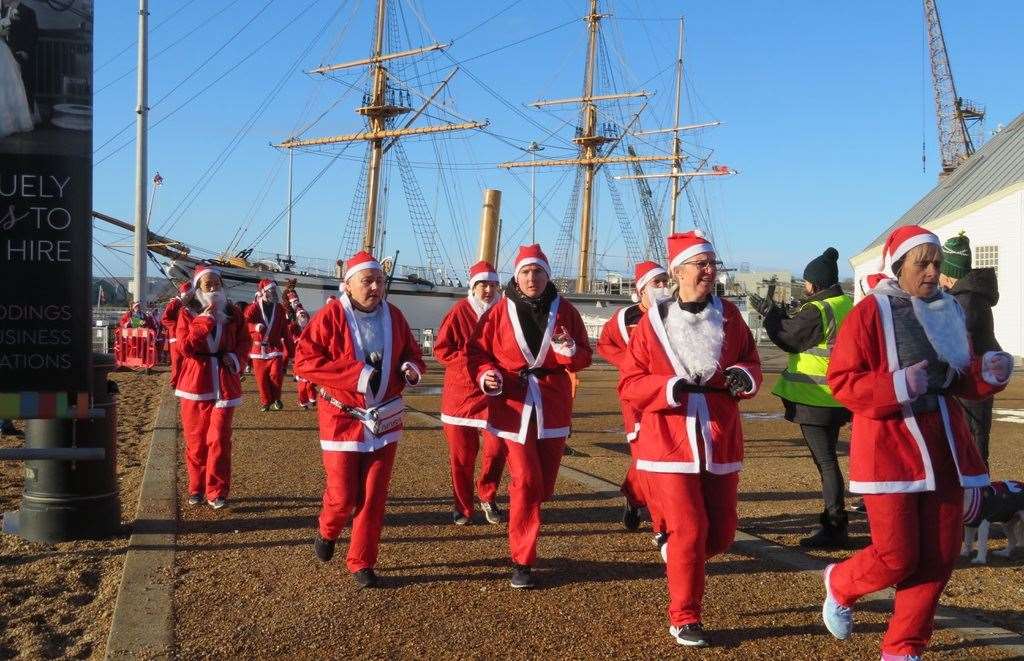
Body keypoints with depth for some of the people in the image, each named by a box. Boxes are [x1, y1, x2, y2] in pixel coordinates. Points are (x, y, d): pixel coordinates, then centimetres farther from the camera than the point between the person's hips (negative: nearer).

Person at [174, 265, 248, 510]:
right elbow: (184, 347, -10)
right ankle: (196, 488, 21)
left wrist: (235, 358, -10)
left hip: (224, 383, 0)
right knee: (196, 440, 6)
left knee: (219, 439, -3)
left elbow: (244, 342, 9)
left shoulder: (233, 313, 7)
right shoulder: (187, 313, 2)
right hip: (195, 383, 0)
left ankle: (216, 492, 4)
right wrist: (204, 321, -15)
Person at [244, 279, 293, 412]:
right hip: (258, 348, -1)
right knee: (262, 378, 3)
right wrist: (255, 326, -38)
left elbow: (285, 330, 10)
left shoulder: (280, 309, 6)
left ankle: (276, 398, 10)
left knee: (276, 374, -13)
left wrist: (290, 348, 10)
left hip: (275, 347, 1)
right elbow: (244, 323, -17)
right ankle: (265, 402, 19)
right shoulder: (254, 308, -4)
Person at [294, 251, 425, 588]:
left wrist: (411, 368, -13)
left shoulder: (393, 316, 3)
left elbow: (411, 354, 13)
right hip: (342, 418, -3)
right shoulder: (330, 316, -11)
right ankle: (327, 531, 35)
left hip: (384, 419, 4)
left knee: (373, 497, 5)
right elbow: (304, 361, -17)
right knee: (343, 496, 1)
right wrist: (358, 374, -24)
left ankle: (362, 563, 19)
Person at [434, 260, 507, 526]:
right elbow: (441, 349, -6)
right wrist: (470, 361, -16)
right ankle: (462, 507, 21)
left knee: (497, 447, -7)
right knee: (462, 454, 4)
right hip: (461, 391, -2)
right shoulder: (459, 312, -4)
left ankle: (487, 497, 18)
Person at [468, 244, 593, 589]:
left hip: (552, 408, 3)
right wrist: (486, 376, -16)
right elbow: (478, 351, 3)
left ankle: (524, 539, 38)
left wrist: (569, 351, -17)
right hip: (514, 406, -2)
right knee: (526, 482, -8)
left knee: (544, 484, 10)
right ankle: (522, 561, 1)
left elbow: (583, 357, 5)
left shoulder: (564, 311, 3)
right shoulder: (499, 313, -1)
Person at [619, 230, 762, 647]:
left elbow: (752, 363, 13)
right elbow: (629, 386, -5)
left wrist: (744, 377, -11)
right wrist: (671, 387, -23)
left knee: (722, 533, 8)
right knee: (689, 530, -4)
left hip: (719, 442, 4)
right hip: (671, 442, -4)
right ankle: (684, 620, 14)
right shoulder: (652, 322, -5)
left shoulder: (729, 316, 5)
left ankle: (676, 555, 42)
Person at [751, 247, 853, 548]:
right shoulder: (846, 306, 10)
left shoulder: (816, 311, -19)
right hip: (837, 397, 9)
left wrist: (769, 312, 3)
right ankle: (834, 520, 27)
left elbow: (787, 337, -9)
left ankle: (835, 528, 1)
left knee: (825, 461, -4)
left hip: (815, 399, -9)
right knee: (826, 458, 18)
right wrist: (781, 314, 11)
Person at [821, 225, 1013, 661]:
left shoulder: (949, 311, 10)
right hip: (890, 449, -6)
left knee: (939, 557, 7)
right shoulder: (871, 313, -8)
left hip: (943, 450, 6)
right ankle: (839, 585, 29)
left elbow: (959, 380, 17)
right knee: (897, 558, -4)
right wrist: (898, 386, -24)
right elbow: (841, 381, -13)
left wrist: (986, 374, -4)